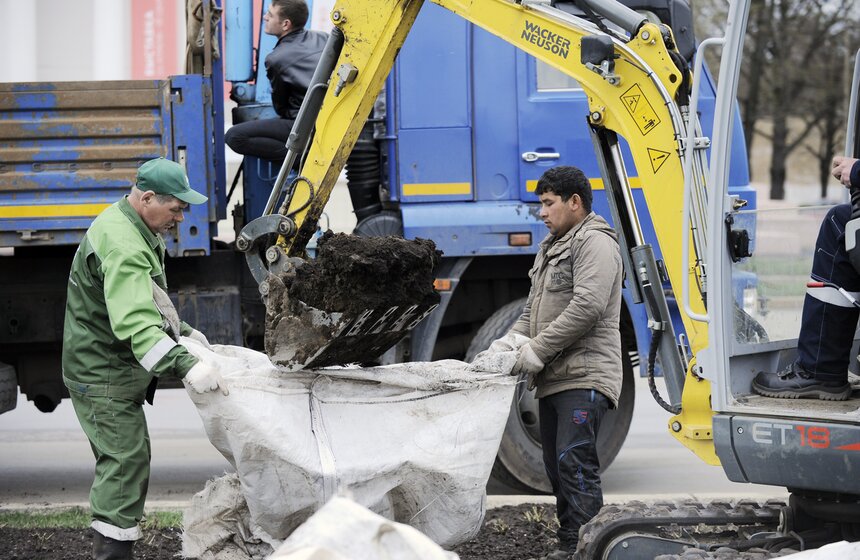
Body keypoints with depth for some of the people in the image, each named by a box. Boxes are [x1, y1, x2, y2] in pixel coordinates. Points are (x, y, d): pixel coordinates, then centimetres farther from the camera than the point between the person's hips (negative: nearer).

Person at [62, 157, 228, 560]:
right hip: (104, 375, -11)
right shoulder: (122, 246, -26)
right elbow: (135, 325, -38)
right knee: (127, 460, -14)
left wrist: (181, 331, 15)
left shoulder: (136, 229, 10)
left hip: (116, 369, 11)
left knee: (118, 462, 15)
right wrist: (185, 366, -45)